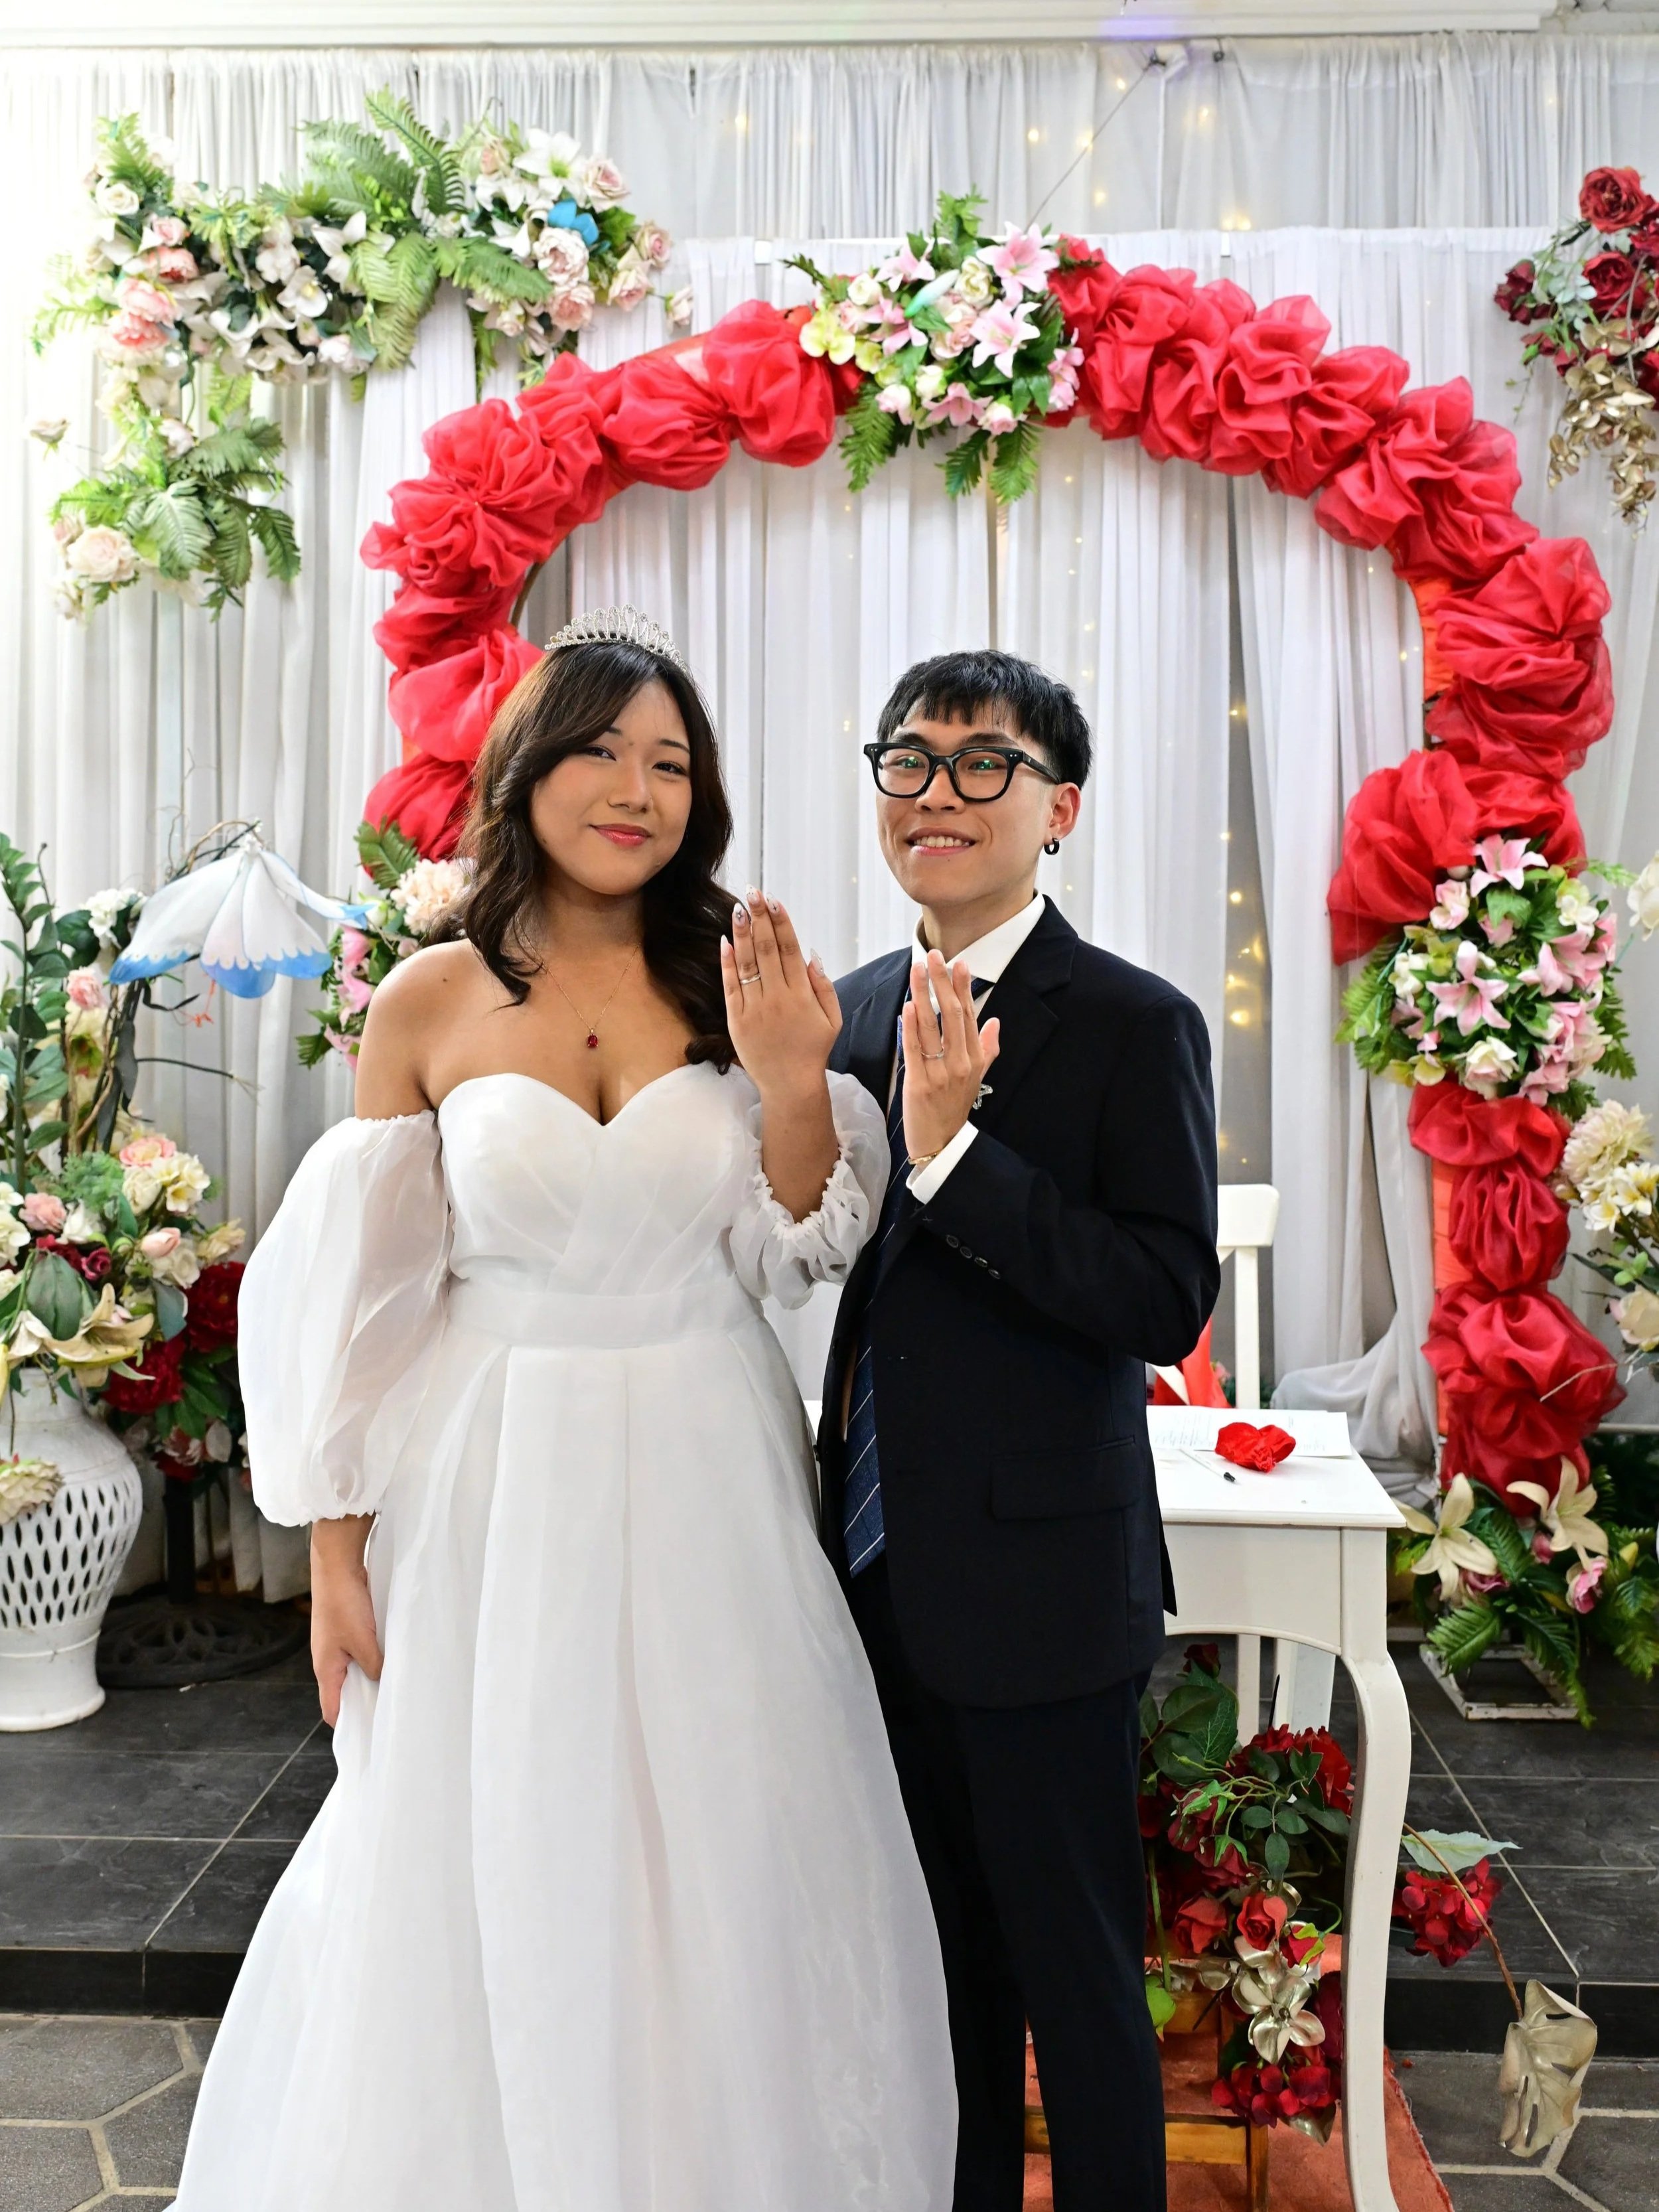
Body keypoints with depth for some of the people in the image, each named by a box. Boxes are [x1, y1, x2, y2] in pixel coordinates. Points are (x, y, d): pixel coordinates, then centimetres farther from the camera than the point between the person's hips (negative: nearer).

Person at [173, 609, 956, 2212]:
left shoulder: (737, 981, -1)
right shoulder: (428, 1003, -5)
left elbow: (794, 1259, 1)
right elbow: (359, 1299, -1)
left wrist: (790, 1084, -16)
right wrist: (337, 1557, 0)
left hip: (703, 1492, 2)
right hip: (496, 1493, -1)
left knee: (715, 1885, 15)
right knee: (496, 1887, 13)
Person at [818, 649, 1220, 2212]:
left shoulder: (1133, 1025, -13)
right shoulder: (861, 1006, 7)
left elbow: (1170, 1304, -22)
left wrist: (954, 1146, -28)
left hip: (1039, 1587, -6)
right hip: (884, 1576, 6)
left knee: (1075, 1980, 12)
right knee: (945, 1956, 23)